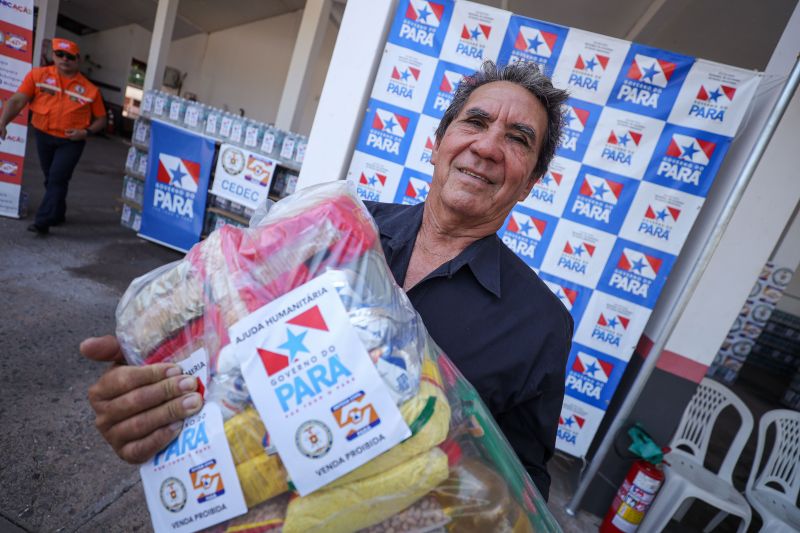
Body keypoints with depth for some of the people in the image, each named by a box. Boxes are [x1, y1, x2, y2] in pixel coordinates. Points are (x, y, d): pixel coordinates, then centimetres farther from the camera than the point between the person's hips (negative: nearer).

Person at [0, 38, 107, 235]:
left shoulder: (90, 89, -5)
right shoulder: (38, 75, -2)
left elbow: (100, 119, 2)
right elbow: (17, 101, -7)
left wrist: (86, 132, -15)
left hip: (71, 141, -3)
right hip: (43, 137, 3)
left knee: (57, 179, -11)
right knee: (50, 179, 15)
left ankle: (42, 221, -8)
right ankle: (57, 215, 33)